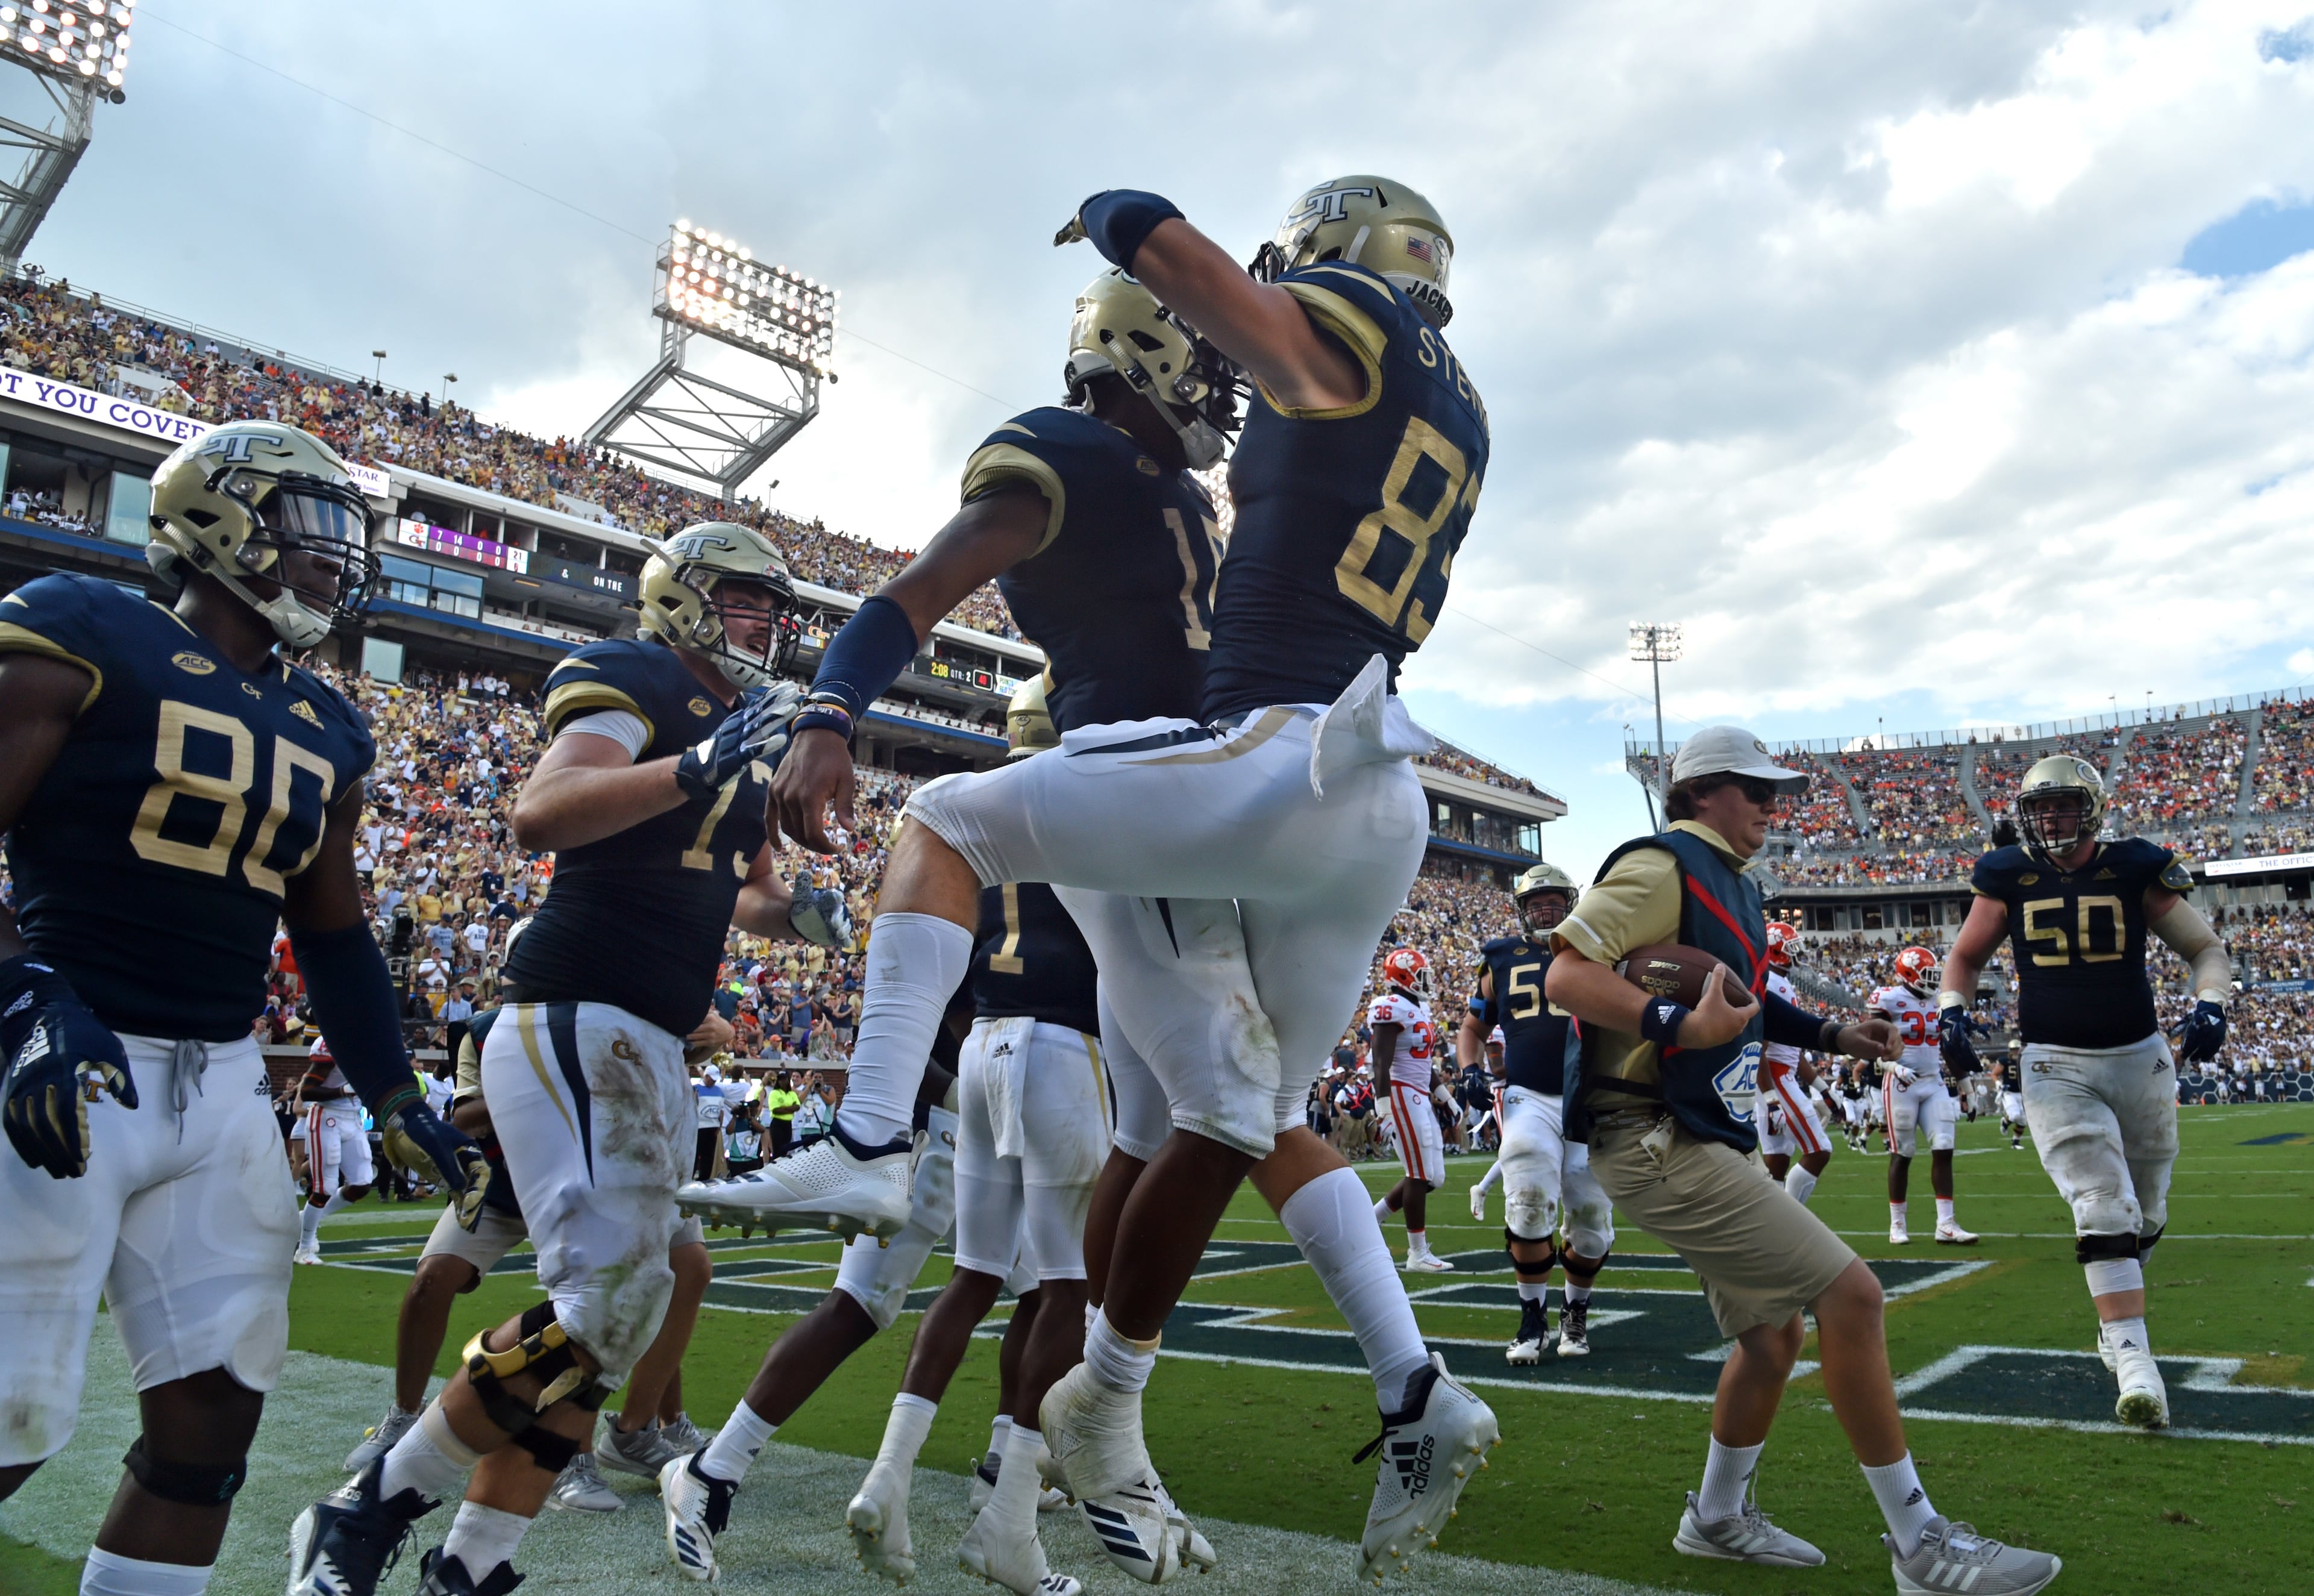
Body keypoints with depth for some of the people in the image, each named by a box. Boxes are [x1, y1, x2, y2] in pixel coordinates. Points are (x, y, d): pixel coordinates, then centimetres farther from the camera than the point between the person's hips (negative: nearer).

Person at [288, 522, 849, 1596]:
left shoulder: (754, 726, 19)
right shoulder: (635, 681, -7)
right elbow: (539, 817, -25)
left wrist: (796, 912, 9)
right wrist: (699, 765, -32)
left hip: (654, 1053, 9)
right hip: (573, 1027, -9)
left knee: (618, 1311, 10)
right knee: (611, 1294, -16)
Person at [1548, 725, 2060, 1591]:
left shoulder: (1735, 887, 17)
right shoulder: (1663, 866, -13)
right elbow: (1567, 974, -23)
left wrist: (1834, 1035, 26)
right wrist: (1682, 1024, -33)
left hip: (1704, 1142, 11)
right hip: (1658, 1142, -11)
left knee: (1773, 1331, 19)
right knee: (1850, 1294, -11)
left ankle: (1719, 1517, 37)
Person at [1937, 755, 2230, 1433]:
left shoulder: (2134, 870, -4)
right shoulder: (2010, 878, -2)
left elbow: (2206, 948, 6)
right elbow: (1965, 956, 11)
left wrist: (2210, 1005, -13)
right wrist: (1951, 1013, -6)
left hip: (2141, 1059, 2)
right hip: (2057, 1069, -2)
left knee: (2145, 1218, 16)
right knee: (2104, 1213, -13)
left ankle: (2117, 1313, 41)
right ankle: (2135, 1363, -11)